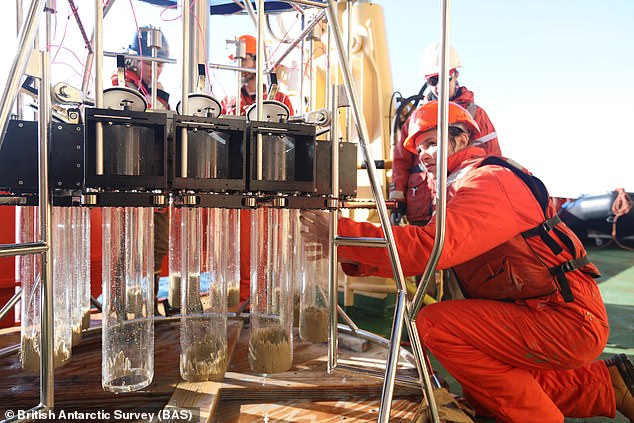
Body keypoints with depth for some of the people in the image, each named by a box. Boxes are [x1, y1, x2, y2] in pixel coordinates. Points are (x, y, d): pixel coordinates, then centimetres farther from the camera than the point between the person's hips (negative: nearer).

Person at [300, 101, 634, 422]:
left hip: (568, 318, -10)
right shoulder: (459, 188, 15)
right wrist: (356, 259, -6)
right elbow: (427, 251, 7)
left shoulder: (491, 180, -18)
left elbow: (431, 247, -33)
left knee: (435, 323, -22)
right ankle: (605, 382, 23)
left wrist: (338, 232, -29)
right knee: (481, 393, 19)